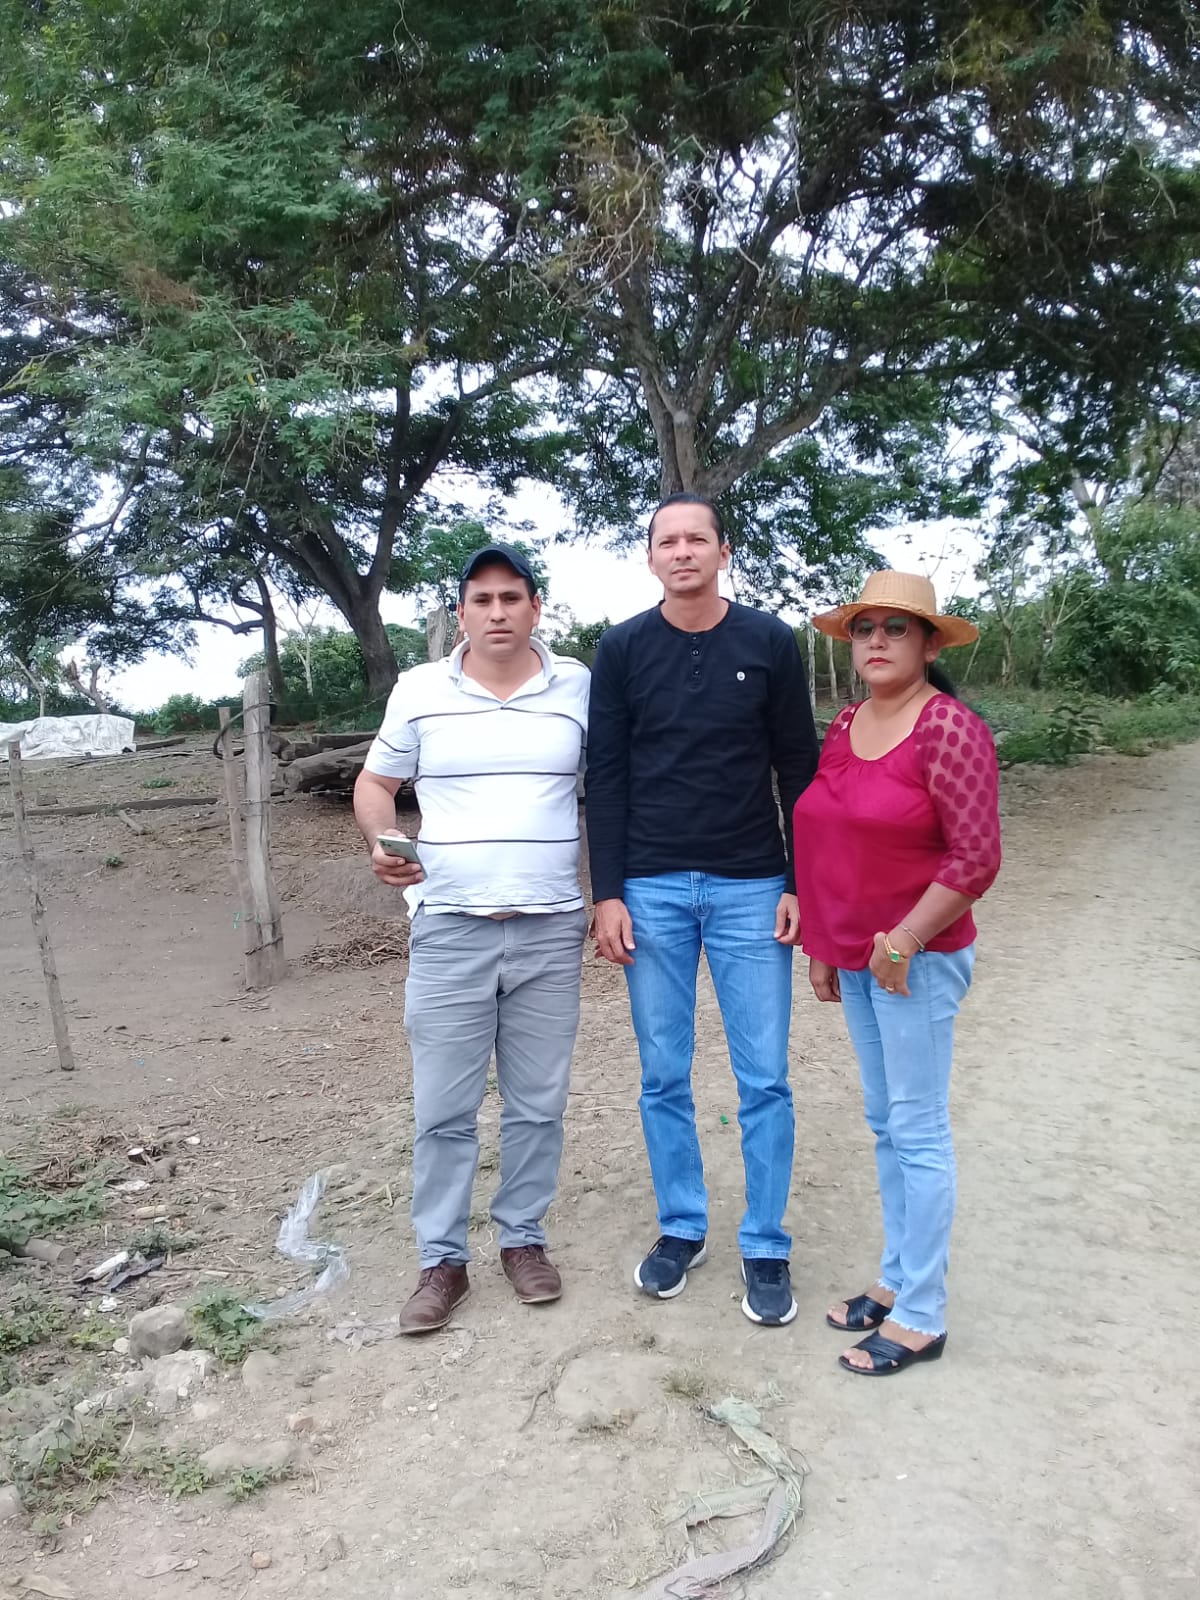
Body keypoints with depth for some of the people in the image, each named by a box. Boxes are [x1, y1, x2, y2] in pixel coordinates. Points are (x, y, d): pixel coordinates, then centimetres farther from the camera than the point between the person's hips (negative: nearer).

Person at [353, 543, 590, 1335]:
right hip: (448, 930, 0)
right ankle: (443, 1260, 20)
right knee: (443, 1110, 5)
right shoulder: (418, 690, 2)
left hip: (552, 931, 0)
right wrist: (382, 841, -9)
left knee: (538, 1104, 10)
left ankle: (524, 1238, 28)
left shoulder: (579, 686, 2)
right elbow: (375, 783, 12)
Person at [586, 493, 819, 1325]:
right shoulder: (623, 649, 2)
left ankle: (767, 1247, 20)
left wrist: (801, 883, -2)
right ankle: (682, 1227, 28)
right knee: (664, 1077, 10)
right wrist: (608, 893, -2)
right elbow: (606, 777, 2)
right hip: (651, 890, 1)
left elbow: (799, 769, 3)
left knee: (764, 1079, 4)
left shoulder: (770, 642, 1)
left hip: (750, 889, -1)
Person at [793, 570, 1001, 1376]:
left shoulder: (950, 729, -14)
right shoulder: (844, 727, 8)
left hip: (918, 959, -7)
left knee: (918, 1131, 1)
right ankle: (897, 1277, 32)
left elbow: (976, 858, -17)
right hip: (856, 958, 7)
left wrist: (901, 944, -17)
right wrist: (821, 945, 12)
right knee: (886, 1124, 17)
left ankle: (921, 1317, 15)